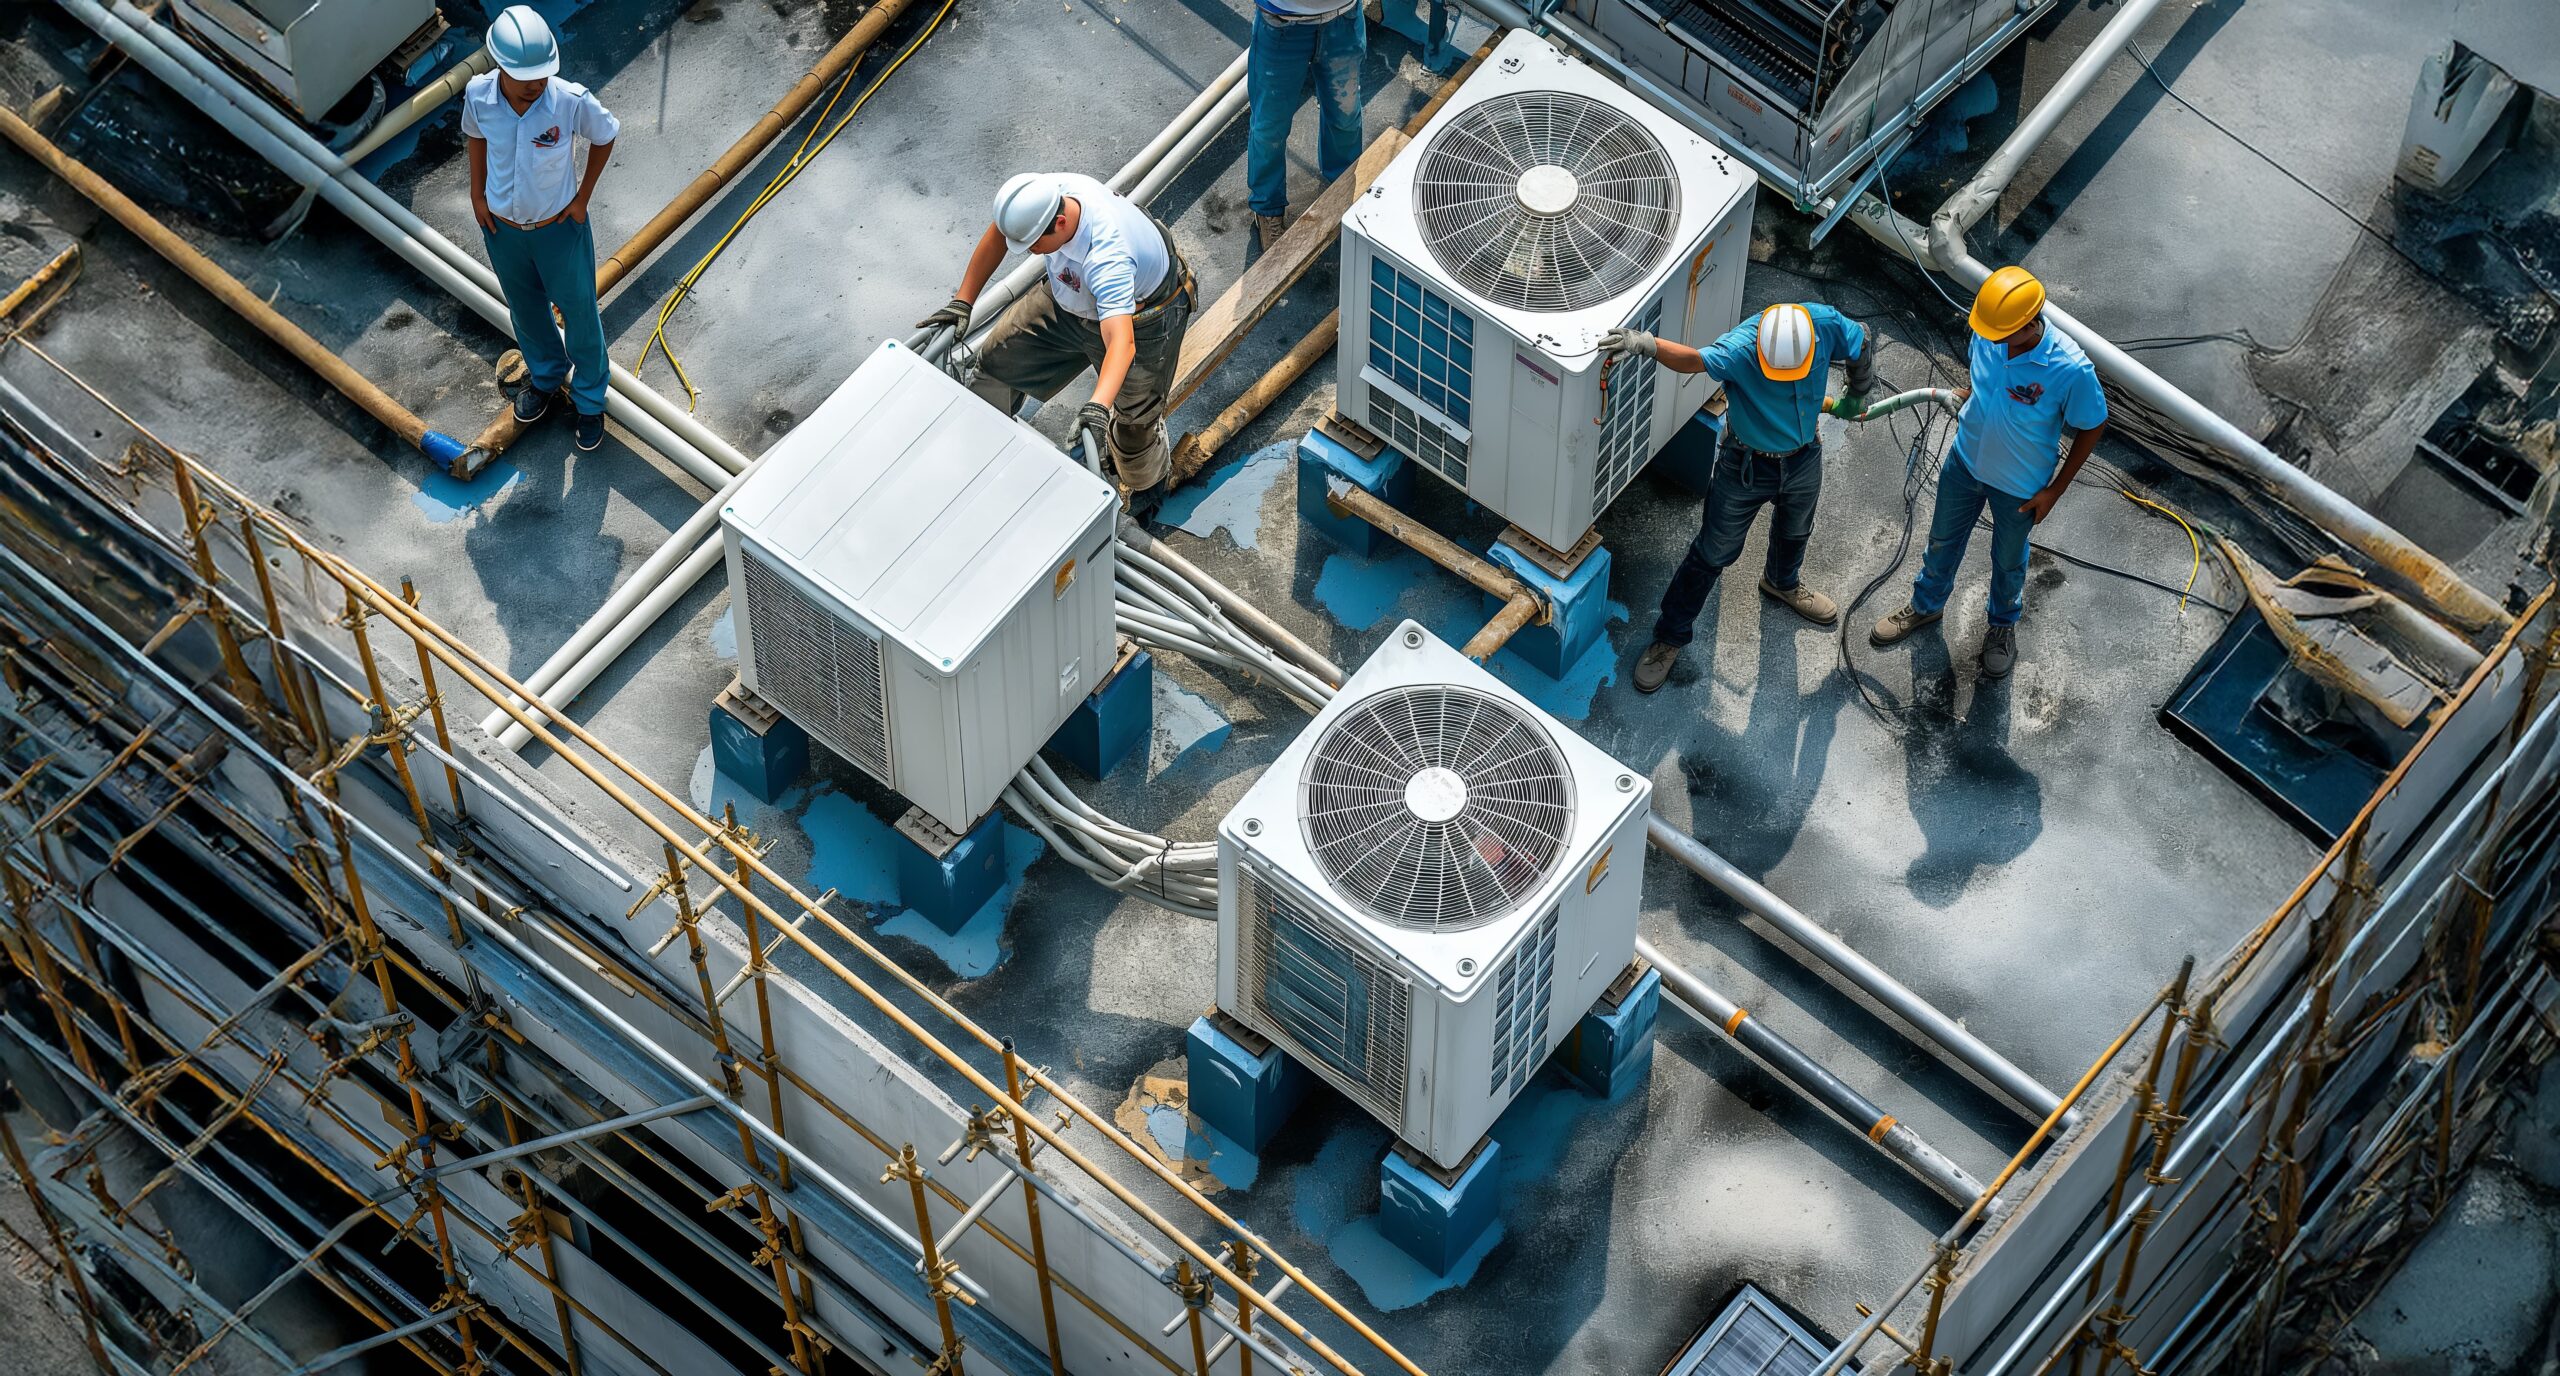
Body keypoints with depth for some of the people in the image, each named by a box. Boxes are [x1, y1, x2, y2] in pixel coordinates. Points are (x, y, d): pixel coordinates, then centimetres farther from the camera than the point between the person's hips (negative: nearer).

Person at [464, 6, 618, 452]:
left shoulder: (572, 101, -32)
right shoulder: (478, 95, -24)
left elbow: (605, 136, -10)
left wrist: (583, 197, -7)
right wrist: (477, 193, 1)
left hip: (559, 228, -2)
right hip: (502, 227, 2)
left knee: (579, 314, 17)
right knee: (526, 310, 26)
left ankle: (590, 400, 41)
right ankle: (545, 376, 55)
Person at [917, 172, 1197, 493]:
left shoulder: (1107, 259, -50)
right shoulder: (1041, 192, -30)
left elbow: (1122, 343, -58)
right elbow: (997, 235, -8)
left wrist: (1098, 406, -72)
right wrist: (962, 302, -6)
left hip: (1142, 319, -7)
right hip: (1071, 298, 7)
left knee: (1135, 417, 7)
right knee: (998, 359, 15)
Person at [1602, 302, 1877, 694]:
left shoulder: (1825, 324, -27)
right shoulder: (1741, 349, -39)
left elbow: (1861, 348, -5)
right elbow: (1692, 358, -56)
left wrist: (1857, 396, 11)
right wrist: (1645, 344, -76)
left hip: (1803, 459, 4)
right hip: (1746, 467, -4)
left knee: (1794, 532, 32)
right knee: (1713, 553, 8)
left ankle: (1782, 583, 64)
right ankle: (1670, 636, 26)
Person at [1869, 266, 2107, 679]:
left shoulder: (2071, 370, -39)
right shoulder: (1987, 336, -24)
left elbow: (2092, 427, -19)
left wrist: (2054, 491, -13)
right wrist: (1964, 395, -12)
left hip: (2019, 487, -4)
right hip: (1965, 461, 4)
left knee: (2008, 559, 25)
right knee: (1943, 540, 27)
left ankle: (2004, 623, 55)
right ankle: (1926, 605, 56)